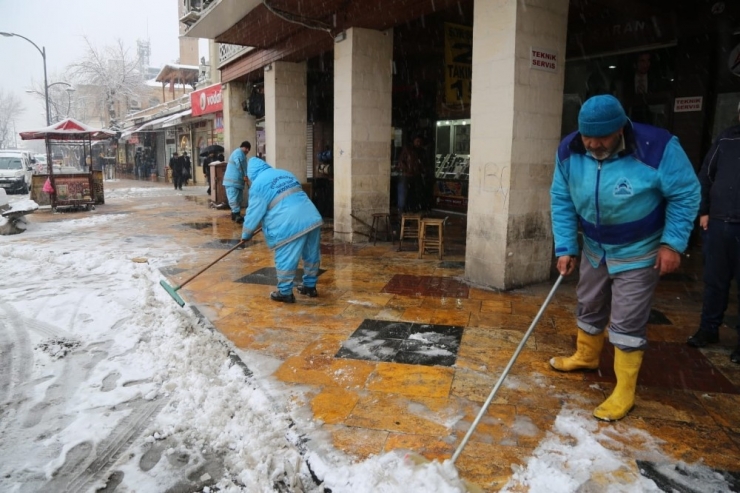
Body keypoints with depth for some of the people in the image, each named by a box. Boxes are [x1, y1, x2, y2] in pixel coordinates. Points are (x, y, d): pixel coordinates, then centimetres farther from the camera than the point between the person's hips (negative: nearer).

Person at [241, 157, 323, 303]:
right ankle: (310, 286, 32)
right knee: (312, 256, 18)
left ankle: (285, 293, 16)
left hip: (290, 225, -7)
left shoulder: (258, 184, 3)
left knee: (285, 260, 6)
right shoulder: (286, 173, 25)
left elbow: (254, 213, 6)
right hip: (312, 218, 8)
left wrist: (246, 234, 20)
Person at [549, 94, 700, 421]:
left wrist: (673, 243, -19)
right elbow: (562, 200, -6)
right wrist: (565, 247, -9)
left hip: (639, 252, -4)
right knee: (589, 307, 19)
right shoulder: (569, 151, -14)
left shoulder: (657, 148, -26)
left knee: (627, 322, -2)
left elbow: (685, 194, -15)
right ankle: (586, 357, 44)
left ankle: (624, 392, 12)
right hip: (594, 248, 5)